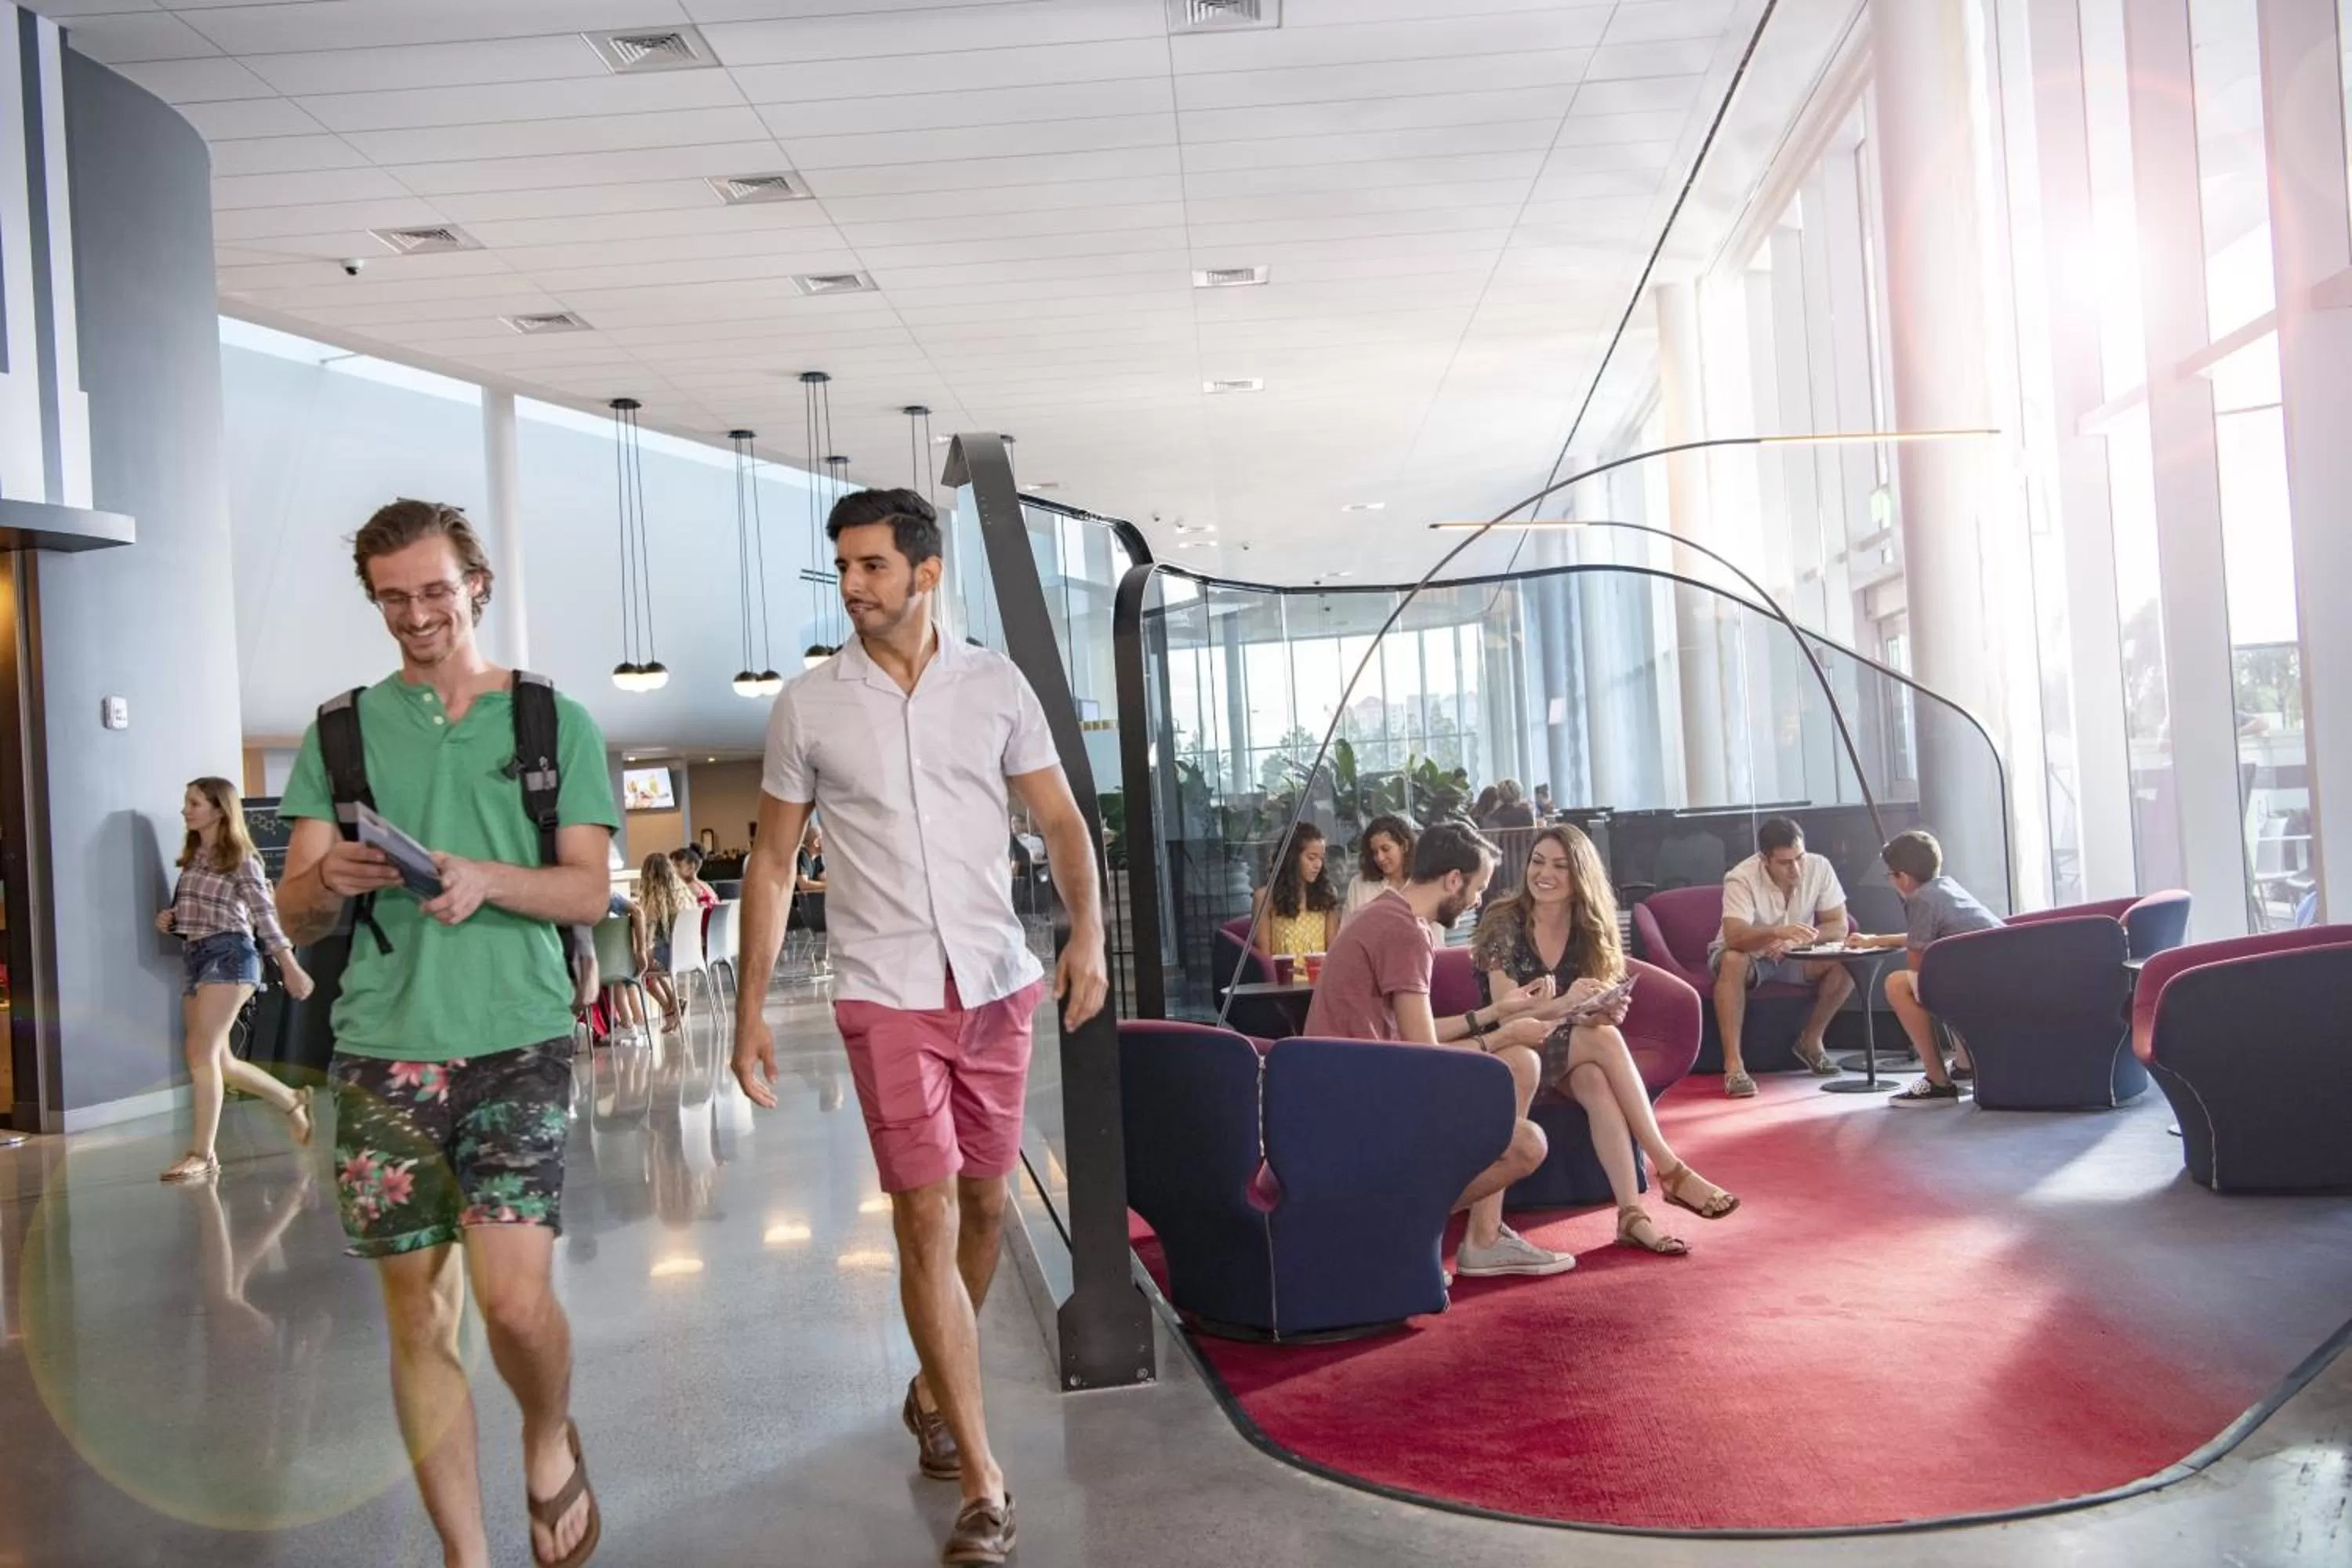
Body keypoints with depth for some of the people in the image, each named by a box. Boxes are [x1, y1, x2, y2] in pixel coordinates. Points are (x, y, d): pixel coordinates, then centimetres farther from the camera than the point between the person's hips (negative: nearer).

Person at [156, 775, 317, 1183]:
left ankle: (203, 1154, -10)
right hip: (196, 958, 8)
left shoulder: (241, 859, -4)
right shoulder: (192, 857, 17)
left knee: (202, 1054, -13)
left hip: (228, 955, -8)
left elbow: (264, 913, -8)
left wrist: (290, 966, -12)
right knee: (218, 1061, 10)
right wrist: (170, 921, 1)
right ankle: (293, 1101, 29)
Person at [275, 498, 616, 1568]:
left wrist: (488, 878, -18)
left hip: (516, 1041, -2)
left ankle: (551, 1441, 19)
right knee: (419, 1315, 5)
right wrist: (327, 880, -16)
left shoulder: (557, 724, 8)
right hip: (382, 1047, 2)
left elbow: (590, 891, 1)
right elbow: (292, 915, 8)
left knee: (515, 1298, -13)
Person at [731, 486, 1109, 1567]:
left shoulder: (995, 684, 2)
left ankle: (934, 1387, 39)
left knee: (983, 1205, 13)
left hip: (998, 986, 2)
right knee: (925, 1221, -7)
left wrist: (1087, 930, -13)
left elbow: (1059, 818, 4)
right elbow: (771, 863, 5)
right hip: (886, 997, -2)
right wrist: (750, 1011, 2)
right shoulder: (809, 704, 0)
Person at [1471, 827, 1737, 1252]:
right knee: (1605, 1040, -32)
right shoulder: (1504, 922, -11)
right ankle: (1669, 1169, -30)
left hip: (1572, 1053, 4)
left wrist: (1608, 1012, -25)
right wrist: (1564, 1003, -37)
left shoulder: (1590, 929, 3)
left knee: (1595, 1080, -33)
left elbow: (1593, 1013, 1)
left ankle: (1631, 1213, -42)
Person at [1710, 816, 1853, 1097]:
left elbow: (1839, 927, -14)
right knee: (1733, 962, -38)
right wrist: (1779, 932, -57)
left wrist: (1798, 939, -33)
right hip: (1748, 954, -4)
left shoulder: (1819, 867, -15)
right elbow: (1734, 937, -39)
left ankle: (1811, 1041, -2)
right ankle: (1733, 1064, -36)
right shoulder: (1742, 878, -27)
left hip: (1793, 958, 4)